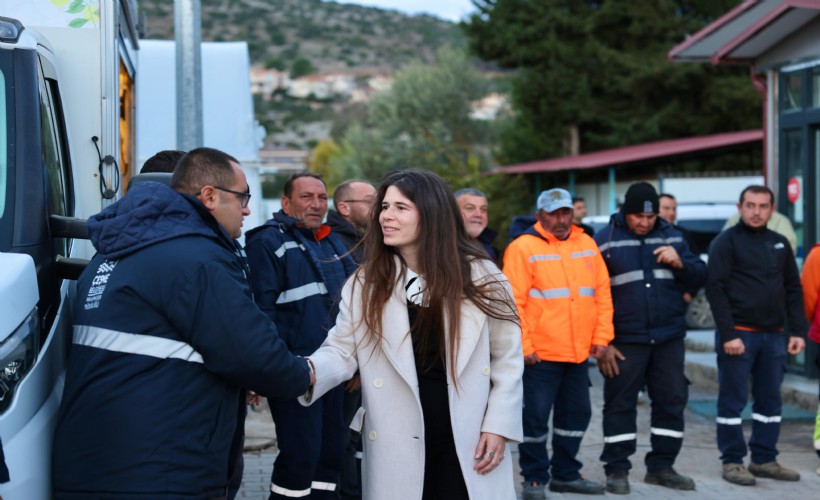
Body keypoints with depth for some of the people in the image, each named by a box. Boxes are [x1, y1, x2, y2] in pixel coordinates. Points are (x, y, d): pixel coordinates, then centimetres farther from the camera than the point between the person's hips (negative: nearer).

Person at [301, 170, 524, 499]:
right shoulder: (365, 283, 2)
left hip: (470, 441, -1)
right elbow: (341, 352, -2)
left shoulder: (479, 276, -2)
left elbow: (507, 357, 2)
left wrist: (499, 424, -4)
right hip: (398, 445, 1)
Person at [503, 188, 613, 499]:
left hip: (579, 353, 6)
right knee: (535, 417, 1)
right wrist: (523, 346, -14)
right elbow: (512, 303, -11)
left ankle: (566, 474, 29)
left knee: (576, 414, 14)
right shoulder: (524, 248, -7)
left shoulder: (587, 245, 10)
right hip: (539, 355, -6)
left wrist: (601, 337, 4)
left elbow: (602, 294, 11)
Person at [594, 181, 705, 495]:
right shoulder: (605, 241, -3)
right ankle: (616, 469, 12)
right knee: (620, 404, 2)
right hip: (625, 340, -4)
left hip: (669, 338, 4)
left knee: (672, 401, 8)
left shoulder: (671, 236, 8)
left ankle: (661, 466, 21)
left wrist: (680, 263, -12)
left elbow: (699, 278, 10)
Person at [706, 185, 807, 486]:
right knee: (733, 400, 0)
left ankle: (764, 459, 18)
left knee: (770, 400, 9)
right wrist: (728, 334, -17)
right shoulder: (726, 242, -4)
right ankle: (732, 462, 7)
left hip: (774, 335, 6)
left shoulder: (780, 243, 13)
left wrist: (798, 331, 6)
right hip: (738, 334, -5)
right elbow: (716, 290, -10)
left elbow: (793, 290, 15)